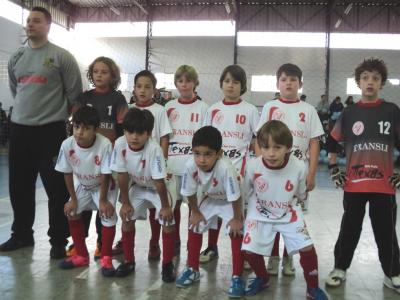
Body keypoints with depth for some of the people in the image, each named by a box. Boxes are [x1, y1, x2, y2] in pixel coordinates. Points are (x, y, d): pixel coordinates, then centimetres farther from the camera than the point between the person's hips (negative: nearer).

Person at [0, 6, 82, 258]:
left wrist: (57, 114, 6)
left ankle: (59, 240, 10)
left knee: (56, 188, -1)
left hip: (50, 131, -6)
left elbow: (75, 95, -1)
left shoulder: (62, 57, -4)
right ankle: (22, 234, 28)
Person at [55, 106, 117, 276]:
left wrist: (103, 200, -19)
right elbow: (67, 173, -11)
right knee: (72, 213, -4)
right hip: (82, 186, 4)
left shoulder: (105, 145, -34)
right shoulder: (67, 145, -25)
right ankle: (81, 256, 16)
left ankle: (106, 258, 2)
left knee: (108, 215, -18)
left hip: (104, 186, -4)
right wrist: (73, 199, -8)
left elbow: (105, 176, -24)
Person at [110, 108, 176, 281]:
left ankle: (167, 264, 5)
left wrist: (165, 206, -20)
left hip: (158, 189, -4)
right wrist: (125, 202, -9)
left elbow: (159, 181, -29)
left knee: (167, 221, -12)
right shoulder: (120, 144, -24)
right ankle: (129, 261, 18)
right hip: (138, 187, 4)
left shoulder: (154, 149, -36)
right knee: (127, 218, -1)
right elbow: (122, 175, -15)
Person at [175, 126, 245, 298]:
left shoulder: (225, 168, -44)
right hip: (208, 199, 5)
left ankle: (237, 277, 1)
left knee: (236, 234, -14)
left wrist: (237, 218, -20)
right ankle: (193, 270, 23)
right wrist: (195, 212, -3)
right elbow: (190, 192, -13)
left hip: (229, 202, -4)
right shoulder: (190, 166, -32)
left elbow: (235, 196, -31)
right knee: (194, 229, 5)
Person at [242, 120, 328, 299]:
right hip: (260, 215, 0)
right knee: (250, 250, -7)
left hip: (289, 214, 0)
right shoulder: (253, 166, -24)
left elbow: (301, 195, -2)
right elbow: (247, 192, -3)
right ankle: (262, 278, 26)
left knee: (307, 248, -9)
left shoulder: (299, 167, -23)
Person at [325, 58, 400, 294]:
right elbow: (331, 142, 12)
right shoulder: (349, 113, 2)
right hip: (354, 184, 0)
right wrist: (334, 171, 7)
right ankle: (340, 268, 26)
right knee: (350, 229, 11)